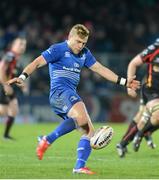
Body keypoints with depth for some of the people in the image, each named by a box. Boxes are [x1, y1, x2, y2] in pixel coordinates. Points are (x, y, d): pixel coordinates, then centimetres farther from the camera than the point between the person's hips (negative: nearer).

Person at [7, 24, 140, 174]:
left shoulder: (84, 53, 21)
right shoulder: (58, 49, -1)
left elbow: (100, 69, 25)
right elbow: (37, 63, -7)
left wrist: (124, 82, 21)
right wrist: (23, 77, -24)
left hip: (72, 95, 9)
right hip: (60, 92, -9)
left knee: (89, 131, -1)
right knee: (81, 116, -36)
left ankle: (80, 166, -5)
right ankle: (47, 140, -29)